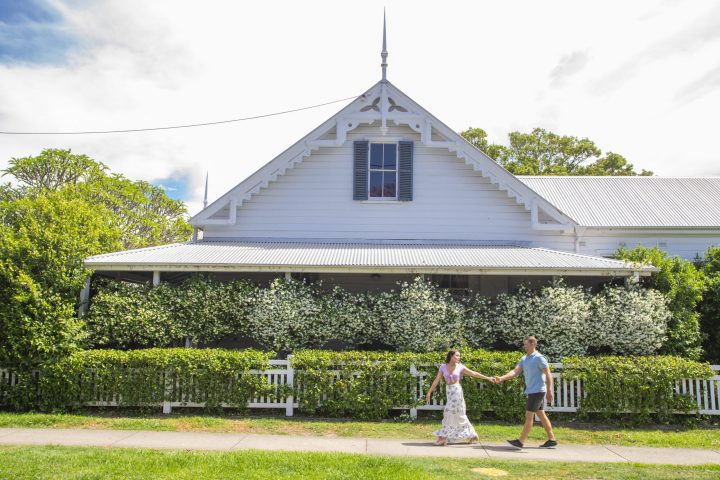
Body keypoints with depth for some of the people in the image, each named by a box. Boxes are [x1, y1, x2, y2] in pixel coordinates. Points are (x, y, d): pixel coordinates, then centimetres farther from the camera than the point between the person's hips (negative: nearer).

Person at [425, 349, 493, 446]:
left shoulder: (460, 367, -2)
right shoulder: (443, 367, 3)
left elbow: (474, 374, 2)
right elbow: (436, 380, 2)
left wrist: (487, 378, -2)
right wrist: (429, 392, -2)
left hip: (457, 391, -4)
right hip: (448, 391, 4)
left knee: (451, 412, -8)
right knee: (458, 414, 9)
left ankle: (443, 437, -3)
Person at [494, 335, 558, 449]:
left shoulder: (539, 358, -13)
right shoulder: (524, 359, 11)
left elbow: (548, 374, -14)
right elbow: (515, 371, 2)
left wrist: (549, 391, -18)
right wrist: (501, 378, -11)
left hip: (537, 391, -8)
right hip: (531, 391, 8)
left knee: (529, 416, -6)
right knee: (541, 415, 12)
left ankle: (520, 441, -5)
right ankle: (552, 440, 20)